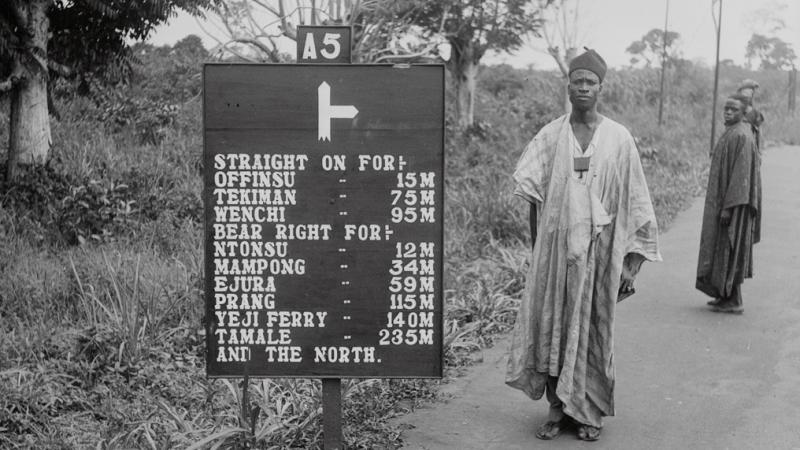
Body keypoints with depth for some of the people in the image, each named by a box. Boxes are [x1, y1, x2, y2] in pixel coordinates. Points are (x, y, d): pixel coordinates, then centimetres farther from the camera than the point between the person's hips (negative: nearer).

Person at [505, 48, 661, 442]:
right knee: (552, 325, 3)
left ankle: (590, 412, 18)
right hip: (555, 246, 1)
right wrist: (536, 251, 0)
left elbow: (634, 203, 1)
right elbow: (532, 194, 3)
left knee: (593, 328, 5)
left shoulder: (618, 138, 0)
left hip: (600, 248, -1)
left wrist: (629, 262, -2)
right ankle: (558, 408, 16)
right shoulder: (550, 136, 3)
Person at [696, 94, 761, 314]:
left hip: (733, 202, -10)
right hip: (726, 199, 10)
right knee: (724, 249, 14)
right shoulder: (732, 133, 12)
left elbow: (741, 174, -22)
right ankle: (726, 295, 22)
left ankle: (733, 302, 5)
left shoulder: (740, 136, -18)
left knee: (730, 250, -3)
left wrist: (728, 207, -24)